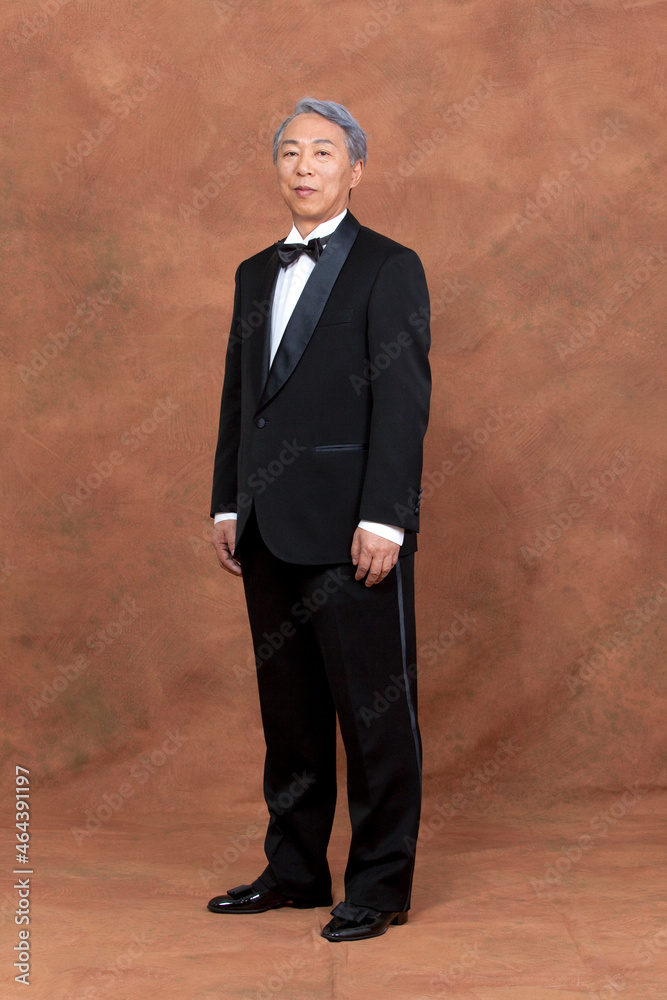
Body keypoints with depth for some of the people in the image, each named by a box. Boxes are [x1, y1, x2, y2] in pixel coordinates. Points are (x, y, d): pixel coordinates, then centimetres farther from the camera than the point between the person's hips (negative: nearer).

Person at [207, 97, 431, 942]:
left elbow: (403, 402, -11)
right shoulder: (256, 275, 16)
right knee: (289, 711, 14)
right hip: (271, 532, 7)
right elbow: (238, 397, 18)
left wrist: (383, 520, -17)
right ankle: (295, 870, 25)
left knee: (375, 712, 1)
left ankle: (380, 885, 12)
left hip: (353, 532, -6)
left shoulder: (389, 269, -4)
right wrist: (227, 506, 11)